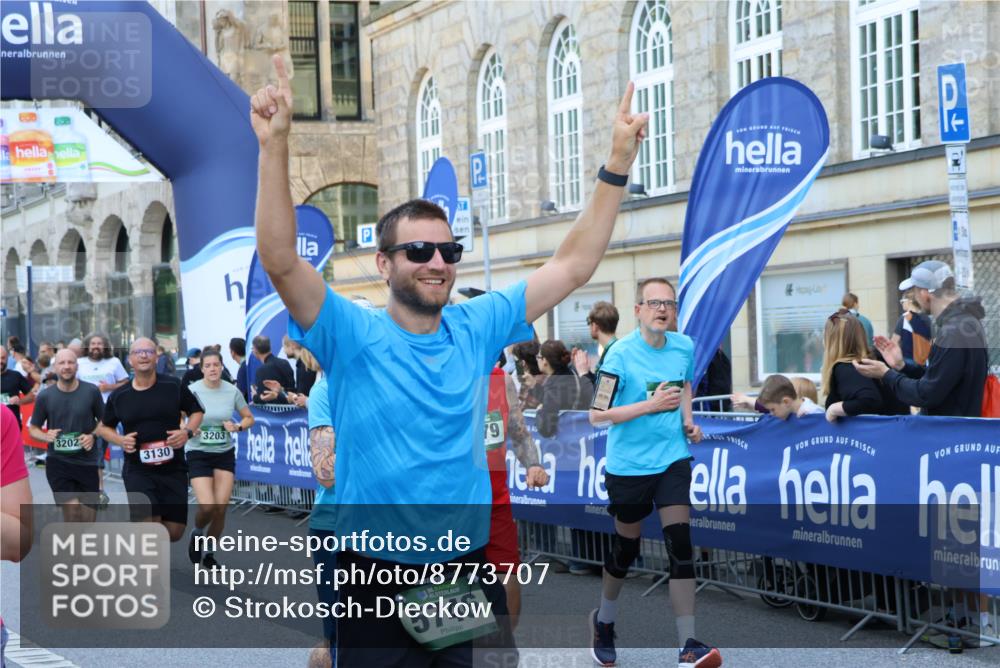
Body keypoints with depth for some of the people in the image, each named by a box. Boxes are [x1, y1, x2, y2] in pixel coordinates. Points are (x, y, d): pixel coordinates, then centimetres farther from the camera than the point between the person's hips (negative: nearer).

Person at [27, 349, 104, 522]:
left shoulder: (91, 391, -5)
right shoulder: (45, 396, -4)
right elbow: (33, 428, 7)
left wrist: (93, 436, -11)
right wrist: (46, 436, -15)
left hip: (88, 462, 1)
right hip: (58, 462, -1)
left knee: (87, 520, 9)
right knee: (72, 511, -18)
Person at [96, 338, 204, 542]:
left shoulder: (173, 386, -1)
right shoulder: (119, 396, 1)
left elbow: (197, 411, 10)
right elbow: (104, 427, 15)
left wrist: (187, 431, -10)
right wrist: (120, 440, -6)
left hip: (173, 470, 1)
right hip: (137, 471, -1)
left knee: (174, 532, 4)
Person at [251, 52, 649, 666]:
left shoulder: (476, 328, 4)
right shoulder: (354, 337, -7)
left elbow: (573, 267, 5)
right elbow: (281, 262, -21)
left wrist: (618, 165, -2)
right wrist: (275, 148, -32)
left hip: (470, 570, 3)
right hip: (378, 584, -3)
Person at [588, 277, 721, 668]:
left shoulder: (685, 346, 1)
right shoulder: (620, 354, -14)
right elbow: (597, 415, -16)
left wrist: (687, 420, 6)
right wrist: (651, 405, -23)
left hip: (673, 460, 3)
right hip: (628, 465, -3)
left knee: (681, 546, -9)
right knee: (626, 550, 11)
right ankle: (604, 620, 38)